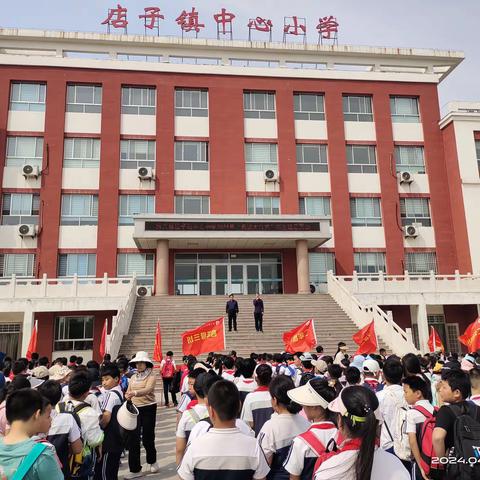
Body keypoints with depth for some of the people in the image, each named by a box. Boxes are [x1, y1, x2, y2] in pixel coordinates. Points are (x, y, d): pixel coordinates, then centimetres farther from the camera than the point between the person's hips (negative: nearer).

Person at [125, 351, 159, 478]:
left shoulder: (152, 376, -10)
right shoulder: (133, 377, 8)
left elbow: (148, 389, -28)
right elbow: (128, 393, 7)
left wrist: (135, 393, -43)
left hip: (148, 409, -4)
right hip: (135, 408, 4)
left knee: (147, 437, 8)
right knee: (133, 438, -1)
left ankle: (151, 462, 34)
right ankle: (135, 469, 7)